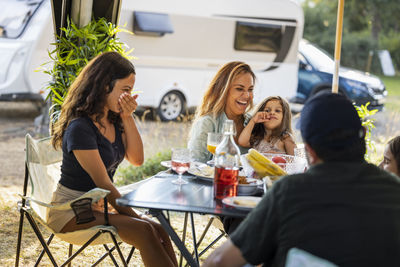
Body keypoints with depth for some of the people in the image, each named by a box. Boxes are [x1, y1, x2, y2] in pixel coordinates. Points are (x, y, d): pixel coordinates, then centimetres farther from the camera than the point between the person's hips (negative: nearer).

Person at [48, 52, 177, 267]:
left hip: (100, 204, 8)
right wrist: (135, 217, -16)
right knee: (143, 231, -28)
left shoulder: (113, 120, 8)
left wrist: (127, 118, -5)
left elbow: (137, 159, 6)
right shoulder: (80, 127, -20)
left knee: (159, 231, -18)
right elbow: (103, 183, -20)